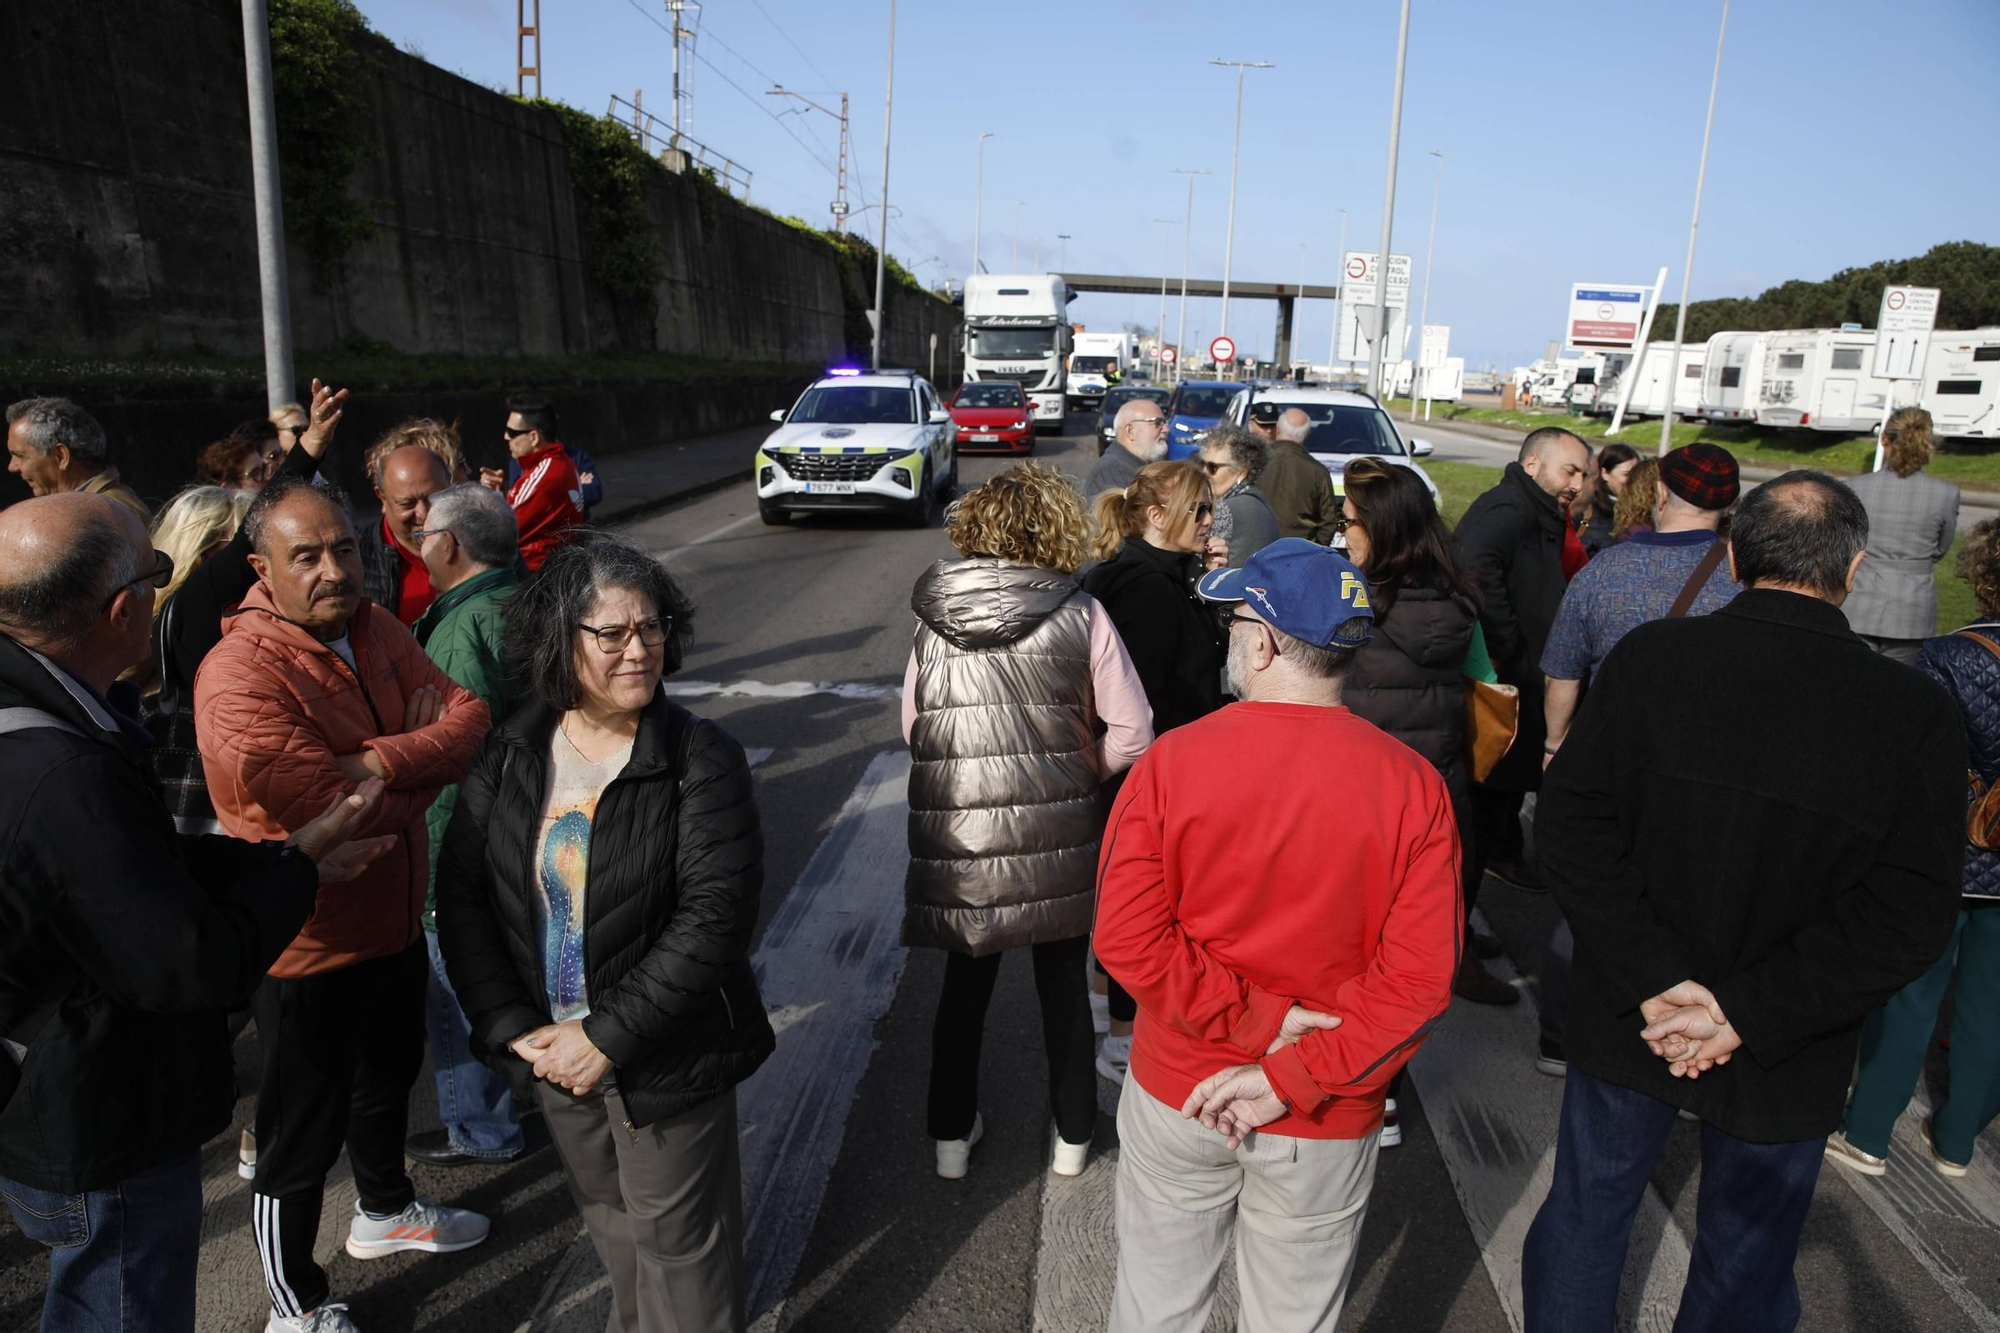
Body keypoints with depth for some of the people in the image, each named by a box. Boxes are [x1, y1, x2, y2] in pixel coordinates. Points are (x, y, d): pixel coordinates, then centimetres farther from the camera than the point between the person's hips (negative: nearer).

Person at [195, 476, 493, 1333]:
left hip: (393, 922, 8)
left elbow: (469, 716, -8)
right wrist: (425, 754, -16)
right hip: (308, 948, -8)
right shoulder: (240, 677, -27)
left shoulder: (374, 629, -2)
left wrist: (381, 761, -26)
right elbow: (332, 809, -33)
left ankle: (384, 1212, 56)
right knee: (303, 1132, 11)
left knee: (390, 1074, 29)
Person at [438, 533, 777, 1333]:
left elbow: (715, 916, -22)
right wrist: (513, 1028, -11)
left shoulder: (700, 760, -17)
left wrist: (609, 1038, -22)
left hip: (665, 1056, -4)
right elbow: (461, 895, -3)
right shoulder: (512, 753, -4)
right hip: (550, 1047, 5)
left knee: (676, 1238, 12)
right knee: (605, 1215, 26)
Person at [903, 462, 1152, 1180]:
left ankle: (951, 1134, 35)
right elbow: (1132, 734, -8)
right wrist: (1079, 775, 8)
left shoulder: (933, 614, -3)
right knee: (1063, 981, 18)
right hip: (1056, 839, -1)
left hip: (955, 838, 2)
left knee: (965, 981, 20)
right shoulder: (1080, 615, -10)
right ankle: (1072, 1135, 34)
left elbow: (912, 726, 4)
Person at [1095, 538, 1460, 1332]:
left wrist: (1255, 1020, -12)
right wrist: (1293, 1078, -15)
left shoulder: (1172, 760, -15)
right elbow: (1421, 978, -16)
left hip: (1176, 1094, 0)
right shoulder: (1412, 785, -12)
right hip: (1325, 1126, 1)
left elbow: (1126, 939, -18)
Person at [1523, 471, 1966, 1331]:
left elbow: (1570, 825, -16)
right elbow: (1911, 914, -16)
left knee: (1586, 1215, 22)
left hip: (1627, 1027, 1)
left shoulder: (1649, 658, -15)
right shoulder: (1915, 712, -15)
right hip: (1782, 1066, 0)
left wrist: (1653, 980, -14)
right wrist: (1749, 1012, -15)